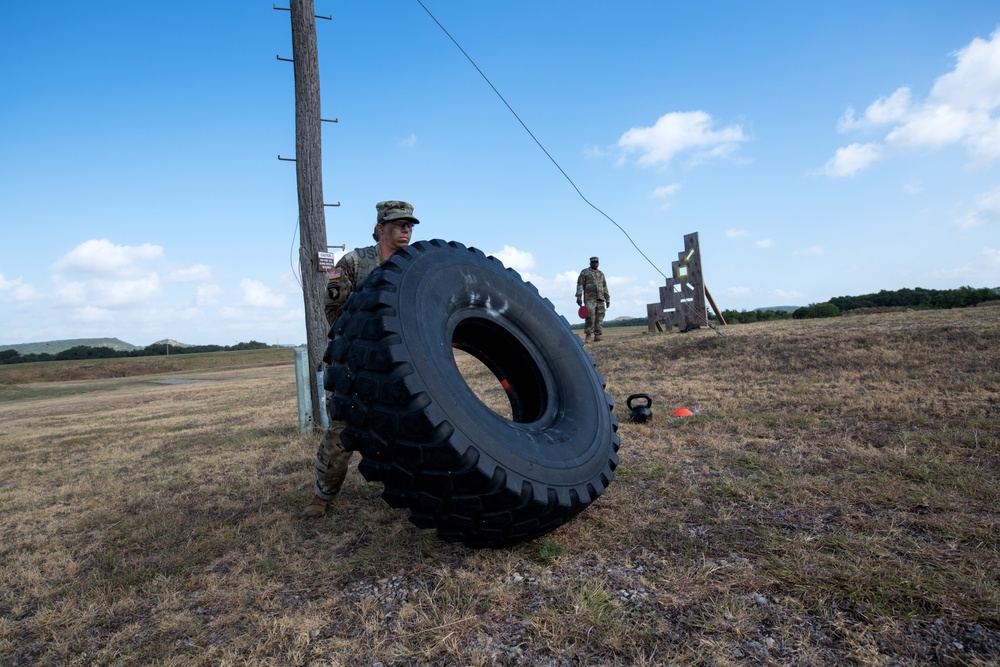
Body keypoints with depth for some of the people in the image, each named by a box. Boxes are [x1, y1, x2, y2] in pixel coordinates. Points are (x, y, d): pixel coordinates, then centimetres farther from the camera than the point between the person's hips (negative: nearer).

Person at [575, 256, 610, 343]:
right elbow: (580, 285, -1)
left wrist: (607, 299, 17)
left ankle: (597, 336, 3)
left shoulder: (601, 274, 20)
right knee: (590, 316, -16)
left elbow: (605, 287, 22)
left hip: (600, 299, 5)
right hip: (589, 299, -5)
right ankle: (588, 336, -12)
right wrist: (579, 297, -11)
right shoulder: (584, 272, 6)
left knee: (599, 318, 0)